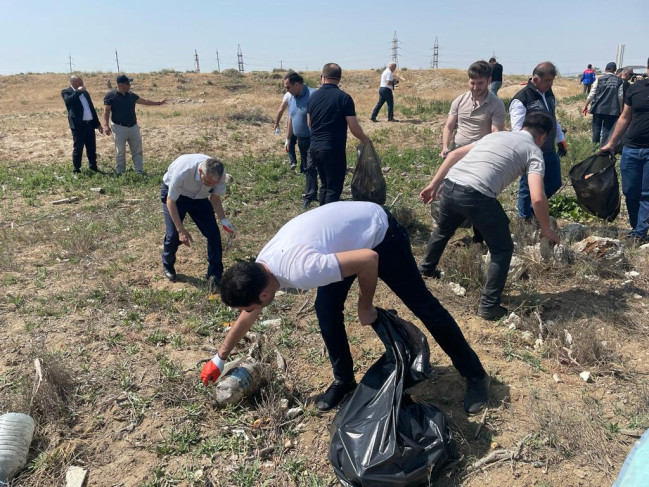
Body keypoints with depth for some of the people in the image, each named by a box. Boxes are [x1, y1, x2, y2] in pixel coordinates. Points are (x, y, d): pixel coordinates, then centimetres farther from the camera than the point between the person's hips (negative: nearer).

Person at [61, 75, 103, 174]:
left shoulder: (85, 92, 19)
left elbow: (92, 108, 22)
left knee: (92, 148, 9)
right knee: (78, 148, -2)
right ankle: (76, 170, 6)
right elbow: (68, 101, -25)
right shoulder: (66, 92, -1)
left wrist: (98, 124, 19)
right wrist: (78, 91, -18)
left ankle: (93, 167, 19)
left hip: (90, 124, 6)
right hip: (78, 125, -6)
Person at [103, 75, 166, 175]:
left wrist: (158, 103, 20)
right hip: (119, 128, -5)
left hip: (133, 127, 5)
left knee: (137, 151, 4)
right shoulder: (110, 95, -5)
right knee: (120, 152, 2)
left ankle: (140, 171, 8)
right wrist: (106, 125, -17)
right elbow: (106, 111, -8)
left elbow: (144, 101, 19)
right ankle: (120, 172, 11)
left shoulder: (131, 95, 10)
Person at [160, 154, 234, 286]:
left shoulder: (220, 173, -30)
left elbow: (215, 198, -11)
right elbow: (171, 202, -27)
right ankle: (167, 266, 22)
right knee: (173, 235, -10)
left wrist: (223, 220, -25)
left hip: (199, 197, 3)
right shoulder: (182, 172, -41)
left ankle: (215, 275, 7)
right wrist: (181, 230, -29)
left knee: (213, 233, -8)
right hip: (174, 194, -3)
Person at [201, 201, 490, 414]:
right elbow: (246, 317, 7)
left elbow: (368, 259, -34)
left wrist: (365, 306, -18)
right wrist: (219, 359, 16)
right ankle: (344, 380, 19)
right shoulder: (259, 268, -11)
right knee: (326, 310, 0)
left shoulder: (301, 271, -38)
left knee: (421, 304, 1)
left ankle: (475, 375, 16)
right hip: (348, 231, 8)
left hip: (379, 231, -7)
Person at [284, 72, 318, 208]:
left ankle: (310, 197, -5)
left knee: (310, 168, -10)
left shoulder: (312, 95, -19)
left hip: (313, 139, -8)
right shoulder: (292, 98, 8)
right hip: (301, 139, 8)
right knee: (305, 168, 15)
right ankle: (311, 193, 27)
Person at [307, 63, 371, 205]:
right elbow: (354, 128, -10)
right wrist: (364, 139, 8)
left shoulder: (313, 97, 5)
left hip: (315, 148, 6)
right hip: (334, 150, -6)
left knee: (324, 185, 19)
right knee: (334, 189, 3)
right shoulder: (344, 97, -11)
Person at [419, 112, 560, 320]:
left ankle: (427, 270, 59)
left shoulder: (496, 135, 28)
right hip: (477, 195, -6)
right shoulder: (533, 151, 10)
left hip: (450, 186, 7)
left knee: (443, 230, 35)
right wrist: (546, 228, 12)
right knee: (502, 249, 14)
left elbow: (455, 154, 22)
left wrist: (434, 185, 24)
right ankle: (489, 307, 15)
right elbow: (537, 198, -4)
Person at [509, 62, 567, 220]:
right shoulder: (521, 99, -17)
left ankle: (533, 209, 35)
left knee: (554, 183, 17)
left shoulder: (548, 94, 9)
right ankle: (526, 219, 22)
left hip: (550, 152, 8)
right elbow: (518, 130, -22)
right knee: (529, 188, 5)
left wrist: (561, 139, 22)